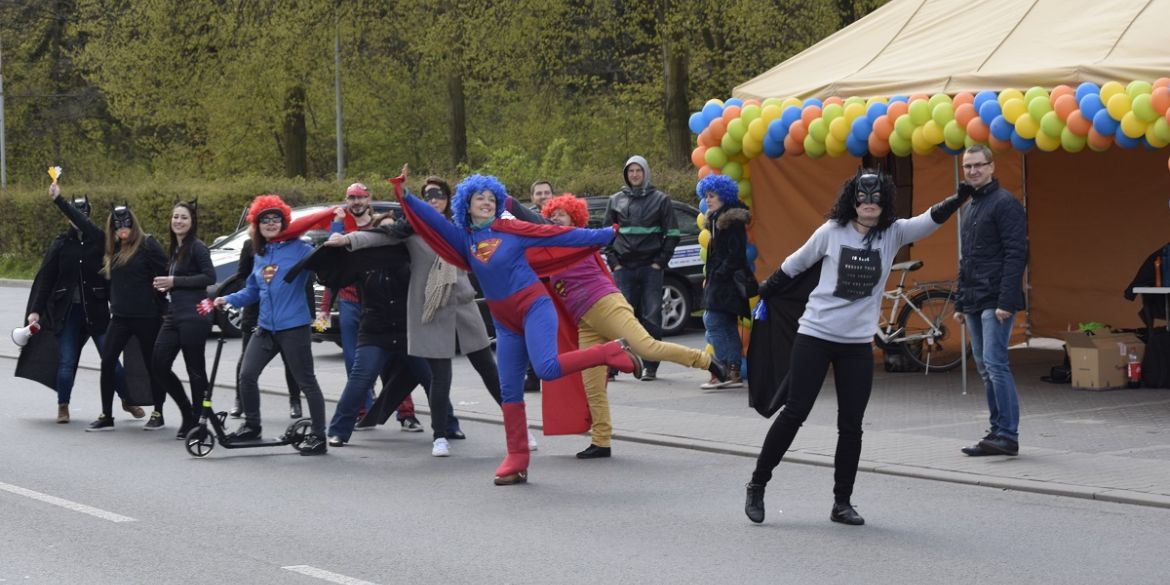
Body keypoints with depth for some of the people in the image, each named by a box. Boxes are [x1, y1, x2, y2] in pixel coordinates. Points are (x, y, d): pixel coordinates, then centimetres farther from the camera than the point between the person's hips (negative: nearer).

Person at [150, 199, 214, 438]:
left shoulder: (197, 247, -7)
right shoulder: (176, 249, 18)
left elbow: (210, 277, -16)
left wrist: (175, 281, -14)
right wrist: (166, 285, 3)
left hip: (193, 317, -8)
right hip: (174, 316, 8)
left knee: (195, 370, -2)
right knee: (159, 366, 2)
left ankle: (197, 420, 7)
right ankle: (187, 412, 16)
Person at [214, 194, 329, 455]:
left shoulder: (299, 248, -5)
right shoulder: (260, 255, 14)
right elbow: (252, 291, 21)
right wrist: (228, 300, 10)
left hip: (294, 328, -6)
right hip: (265, 328, 6)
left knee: (306, 382, -1)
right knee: (246, 375, -1)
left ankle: (318, 437, 5)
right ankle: (251, 425, 18)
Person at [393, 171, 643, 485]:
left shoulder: (513, 230, -5)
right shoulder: (464, 238, 6)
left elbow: (560, 235, -4)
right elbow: (433, 220, -3)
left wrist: (607, 234, -2)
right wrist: (405, 196, -17)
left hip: (533, 307, -5)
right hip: (505, 322, 5)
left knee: (547, 368, -27)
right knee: (509, 391, 4)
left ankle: (613, 352, -8)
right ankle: (517, 461, 9)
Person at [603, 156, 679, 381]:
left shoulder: (660, 199, 6)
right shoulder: (616, 200, 11)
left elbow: (672, 234, 5)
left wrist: (660, 262, -3)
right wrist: (614, 262, 2)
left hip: (651, 268, -1)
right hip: (623, 268, 1)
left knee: (651, 317, -2)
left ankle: (651, 366, 3)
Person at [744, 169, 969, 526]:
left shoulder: (894, 234, -2)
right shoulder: (832, 232, -5)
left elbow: (932, 219, -17)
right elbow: (795, 264, 8)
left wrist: (959, 199, -35)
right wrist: (761, 293, 18)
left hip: (858, 344, 2)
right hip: (815, 336, -2)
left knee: (851, 427, 5)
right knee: (794, 414, -1)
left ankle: (842, 503, 16)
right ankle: (757, 486, 11)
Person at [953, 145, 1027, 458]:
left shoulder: (1004, 203, -8)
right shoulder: (970, 207, 21)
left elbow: (1015, 254, -15)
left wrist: (1006, 301, -21)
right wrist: (960, 302, 21)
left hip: (995, 302, -9)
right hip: (974, 303, 9)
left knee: (995, 364, -14)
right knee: (985, 369, 9)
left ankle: (1008, 434, -13)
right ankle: (998, 432, 13)